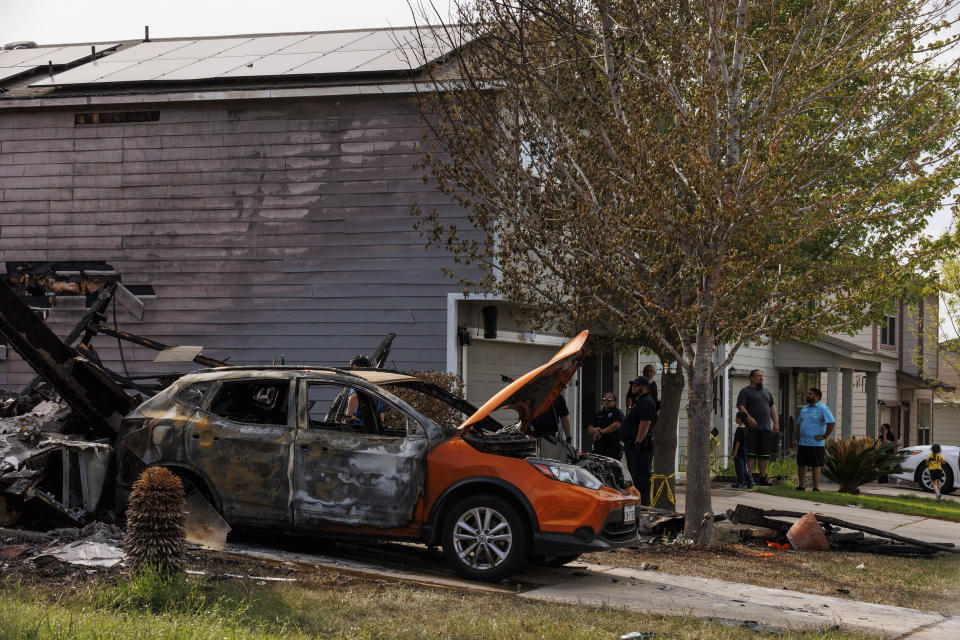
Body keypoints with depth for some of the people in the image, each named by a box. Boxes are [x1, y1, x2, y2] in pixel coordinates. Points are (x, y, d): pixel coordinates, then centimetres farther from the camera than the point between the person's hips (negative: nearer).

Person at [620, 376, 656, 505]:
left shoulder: (646, 403, -13)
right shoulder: (639, 402, 22)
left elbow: (645, 424, -23)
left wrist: (638, 443, -26)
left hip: (641, 447, -11)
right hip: (634, 446, 11)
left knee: (640, 477, -12)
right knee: (636, 477, 13)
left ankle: (643, 504, -13)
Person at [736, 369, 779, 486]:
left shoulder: (766, 392, 22)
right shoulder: (745, 391, 2)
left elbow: (772, 407, 24)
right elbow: (740, 406, -10)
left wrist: (776, 422, 14)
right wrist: (748, 418, -25)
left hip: (766, 428, 6)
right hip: (752, 428, -6)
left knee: (765, 454, 6)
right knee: (751, 454, -8)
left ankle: (762, 477, 13)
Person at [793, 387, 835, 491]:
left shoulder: (823, 409, -6)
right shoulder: (804, 409, 17)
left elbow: (832, 423, -15)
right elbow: (799, 424, 22)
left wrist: (824, 436, -15)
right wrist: (795, 439, 13)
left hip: (815, 444, -7)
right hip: (802, 443, 7)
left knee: (815, 466, -5)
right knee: (801, 465, 8)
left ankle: (816, 488, -2)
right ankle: (801, 486, 16)